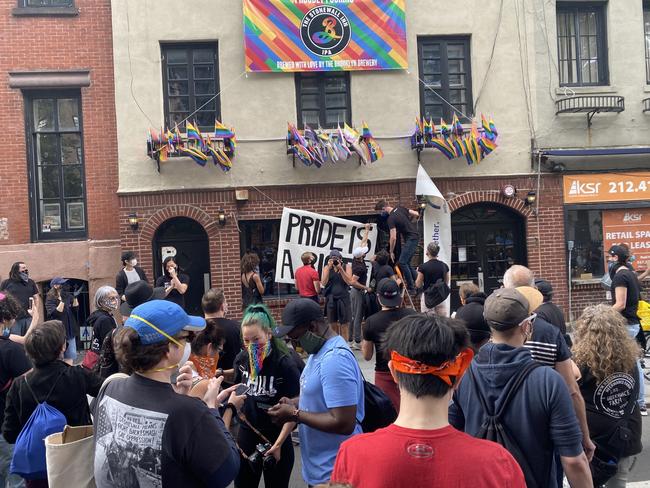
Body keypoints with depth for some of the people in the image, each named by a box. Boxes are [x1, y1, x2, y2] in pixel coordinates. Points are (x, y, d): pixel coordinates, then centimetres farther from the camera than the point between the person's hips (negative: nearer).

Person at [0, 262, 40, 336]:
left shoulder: (30, 282, 13)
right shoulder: (6, 283, 6)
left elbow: (36, 298, 14)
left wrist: (37, 313, 3)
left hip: (29, 317, 2)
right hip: (14, 318, -2)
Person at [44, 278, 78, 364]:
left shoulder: (67, 295, 6)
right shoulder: (50, 299, -8)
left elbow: (75, 307, 5)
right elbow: (56, 313, -19)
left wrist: (75, 297, -8)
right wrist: (62, 300, -24)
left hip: (70, 329, 5)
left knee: (71, 354, 8)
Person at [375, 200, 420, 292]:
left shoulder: (391, 219, -18)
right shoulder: (400, 209, 5)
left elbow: (393, 238, -20)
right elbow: (416, 214, 7)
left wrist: (391, 252, -9)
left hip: (411, 239, -9)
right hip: (415, 237, 9)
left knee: (402, 263, -11)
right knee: (406, 262, 13)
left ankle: (411, 288, -9)